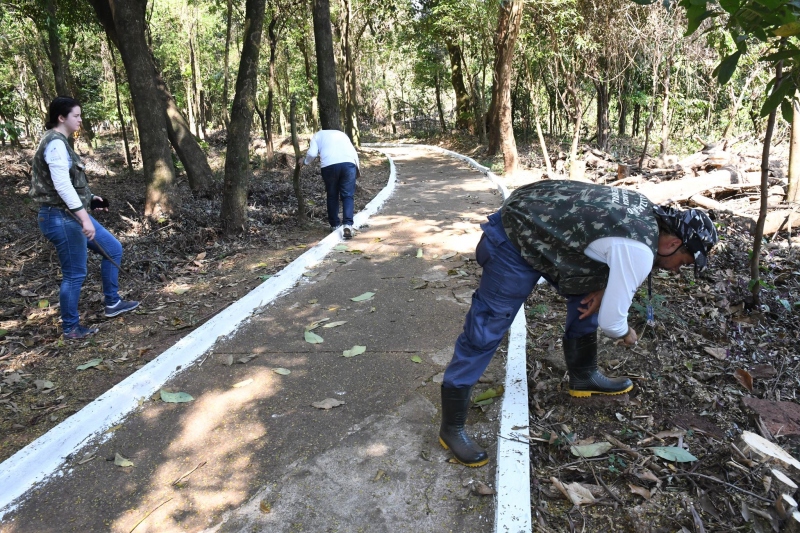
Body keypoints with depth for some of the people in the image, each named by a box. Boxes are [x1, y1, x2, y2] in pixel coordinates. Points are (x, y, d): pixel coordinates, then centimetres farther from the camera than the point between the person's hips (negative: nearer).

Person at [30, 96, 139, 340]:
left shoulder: (58, 142, 15)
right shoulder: (55, 143, -17)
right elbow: (62, 185, -26)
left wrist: (88, 198, 16)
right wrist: (84, 217, -28)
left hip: (72, 215, 10)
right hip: (61, 218, -10)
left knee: (113, 249, 16)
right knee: (75, 274, -1)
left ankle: (112, 303, 25)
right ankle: (70, 328, 14)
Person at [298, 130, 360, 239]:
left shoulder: (317, 135, 24)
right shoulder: (341, 134, 33)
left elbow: (312, 153, 6)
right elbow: (354, 152, 22)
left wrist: (305, 161, 24)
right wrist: (358, 167, 29)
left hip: (329, 165, -1)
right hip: (349, 163, 2)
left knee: (332, 196, 15)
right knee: (347, 196, 3)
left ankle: (334, 225, 20)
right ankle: (347, 225, -13)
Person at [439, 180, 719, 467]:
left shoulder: (647, 212, 7)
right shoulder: (639, 252, -20)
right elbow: (611, 318, -13)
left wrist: (601, 286, 5)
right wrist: (626, 334, 10)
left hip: (533, 223, 10)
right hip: (515, 243, -10)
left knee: (585, 297, 18)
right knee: (484, 334, -6)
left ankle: (583, 377, 35)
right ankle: (451, 428, 4)